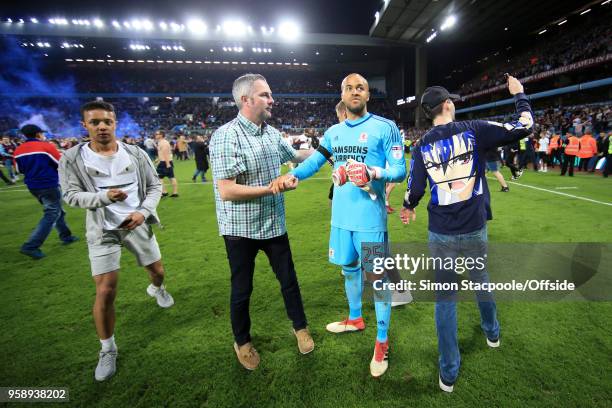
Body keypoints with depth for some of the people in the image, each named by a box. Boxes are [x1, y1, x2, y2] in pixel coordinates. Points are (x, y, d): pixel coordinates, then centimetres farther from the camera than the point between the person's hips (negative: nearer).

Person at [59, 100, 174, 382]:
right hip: (103, 230, -2)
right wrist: (104, 196, -25)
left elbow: (154, 187, 1)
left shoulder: (136, 154, -3)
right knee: (105, 292, -6)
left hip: (137, 224, 2)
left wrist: (143, 212, -15)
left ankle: (156, 290, 57)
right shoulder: (72, 158, -7)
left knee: (157, 271, 17)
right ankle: (107, 350, 17)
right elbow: (71, 195, -6)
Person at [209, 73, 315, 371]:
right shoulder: (226, 136, -18)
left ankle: (300, 327, 41)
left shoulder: (272, 133, 4)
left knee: (288, 279, 17)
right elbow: (226, 191, -25)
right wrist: (272, 188, -22)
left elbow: (294, 155, 23)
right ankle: (242, 342, 39)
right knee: (242, 289, 13)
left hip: (274, 224, 6)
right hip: (240, 229, -5)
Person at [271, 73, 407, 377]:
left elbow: (400, 170, -8)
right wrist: (292, 175, -10)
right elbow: (315, 160, 9)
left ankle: (382, 341, 24)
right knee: (349, 268, 20)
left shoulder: (385, 127, -5)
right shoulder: (333, 132, 12)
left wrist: (373, 173, -27)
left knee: (376, 276, 4)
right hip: (341, 215, 6)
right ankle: (355, 319, 45)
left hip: (370, 216, -5)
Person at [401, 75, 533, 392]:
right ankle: (492, 331, 54)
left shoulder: (422, 146, -3)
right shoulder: (474, 130, -6)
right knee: (480, 278, 27)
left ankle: (448, 372, 20)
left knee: (445, 296, 9)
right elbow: (524, 127, -1)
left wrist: (408, 209, 19)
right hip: (475, 230, 1)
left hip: (440, 234, 0)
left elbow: (414, 191, -3)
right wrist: (519, 94, 16)